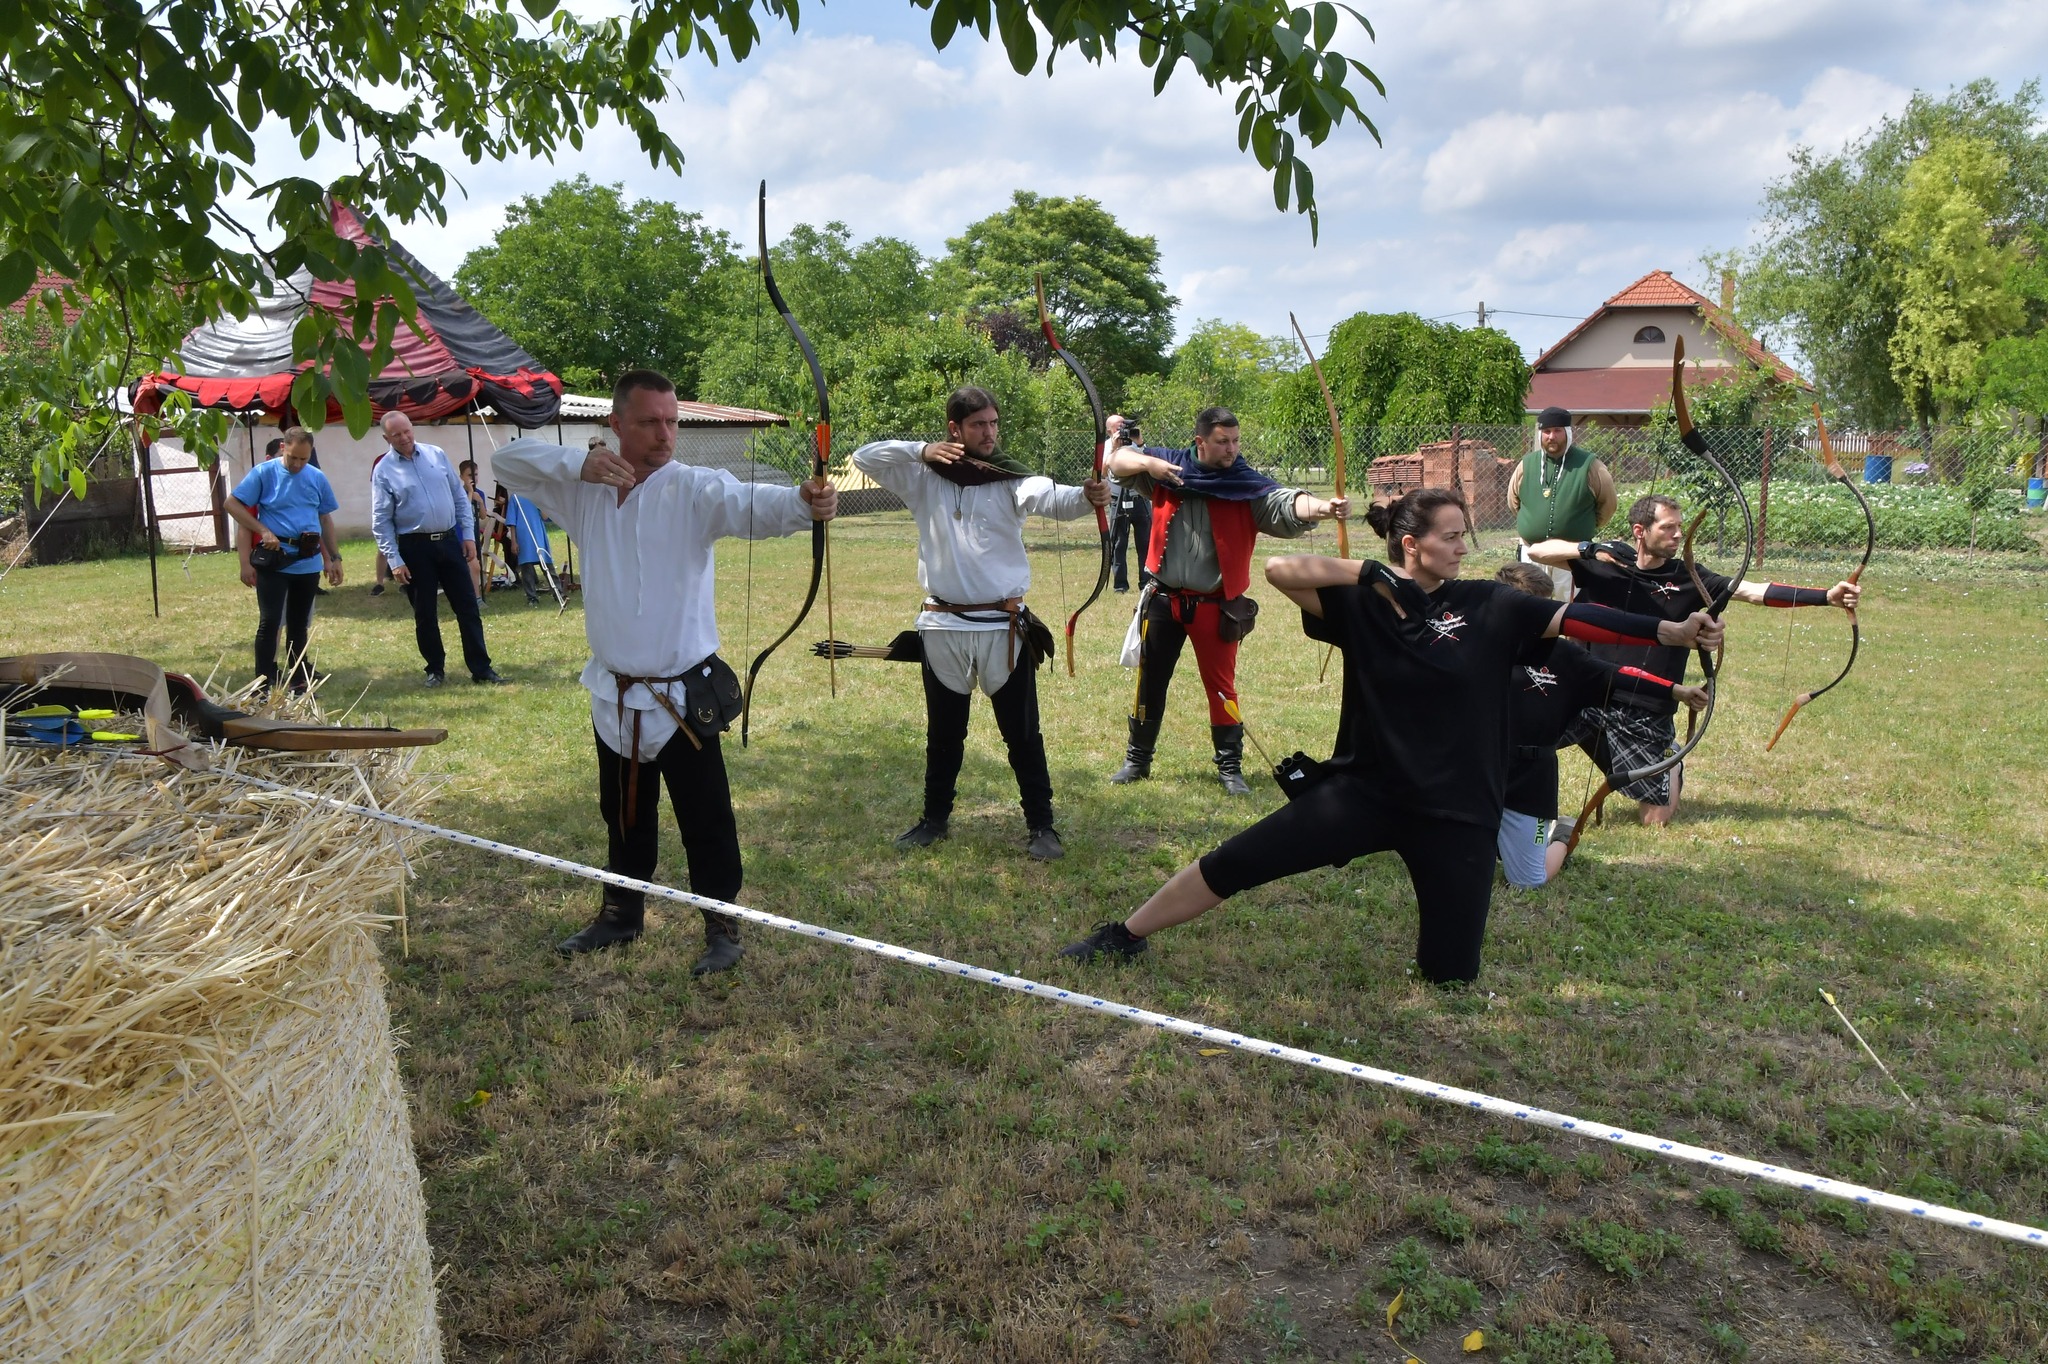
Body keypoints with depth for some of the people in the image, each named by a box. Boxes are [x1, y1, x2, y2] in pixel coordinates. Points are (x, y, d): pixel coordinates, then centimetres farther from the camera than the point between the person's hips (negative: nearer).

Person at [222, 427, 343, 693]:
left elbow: (326, 519, 16)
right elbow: (232, 504, -5)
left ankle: (300, 681, 21)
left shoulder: (318, 478, 7)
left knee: (299, 623, 12)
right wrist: (263, 531, -14)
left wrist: (334, 557, 14)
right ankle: (264, 686, -1)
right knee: (270, 621, -5)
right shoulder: (263, 473, -5)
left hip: (308, 562, 4)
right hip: (273, 559, -4)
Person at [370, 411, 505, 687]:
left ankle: (481, 668, 9)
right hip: (415, 547, -2)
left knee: (468, 607, 3)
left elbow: (459, 496, 10)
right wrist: (394, 560, -10)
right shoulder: (383, 471, -3)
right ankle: (435, 670, 19)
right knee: (425, 614, 5)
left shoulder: (437, 454, 5)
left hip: (449, 541, 3)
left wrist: (468, 534, 4)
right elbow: (381, 520, -4)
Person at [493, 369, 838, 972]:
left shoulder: (695, 488, -13)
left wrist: (801, 502, -55)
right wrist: (575, 463, -15)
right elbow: (508, 458, 4)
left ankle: (722, 925, 18)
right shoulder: (586, 489, 2)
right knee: (623, 814, 22)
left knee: (705, 819, 1)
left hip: (683, 693, -5)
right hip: (614, 693, 5)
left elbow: (749, 505, -32)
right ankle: (622, 912, 39)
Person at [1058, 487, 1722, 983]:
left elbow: (1574, 619, -10)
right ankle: (1123, 936, 15)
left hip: (1457, 812, 1)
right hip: (1364, 789, 0)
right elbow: (1280, 570, -15)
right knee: (1228, 866, -4)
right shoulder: (1361, 602, -5)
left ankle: (1437, 911, 39)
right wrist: (1368, 571, -20)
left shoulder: (1490, 607, -3)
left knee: (1450, 975, 5)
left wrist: (1671, 630, -18)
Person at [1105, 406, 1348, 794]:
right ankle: (1138, 759, 29)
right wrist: (1148, 463, -16)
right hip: (1164, 600, 3)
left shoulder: (1248, 485, -9)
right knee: (1150, 682, 14)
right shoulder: (1168, 469, -1)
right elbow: (1118, 460, 5)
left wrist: (1322, 507, -45)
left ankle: (1230, 768, 17)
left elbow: (1286, 504, -24)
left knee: (1221, 687, 3)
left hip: (1215, 606, -2)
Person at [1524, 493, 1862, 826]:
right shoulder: (1604, 562, -2)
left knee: (1657, 819, 3)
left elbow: (1755, 591, -9)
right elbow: (1536, 551, -5)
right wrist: (1589, 549, -19)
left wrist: (1828, 596, -19)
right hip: (1586, 697, 0)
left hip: (1645, 716, 1)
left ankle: (1671, 770, 37)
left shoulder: (1688, 579, 0)